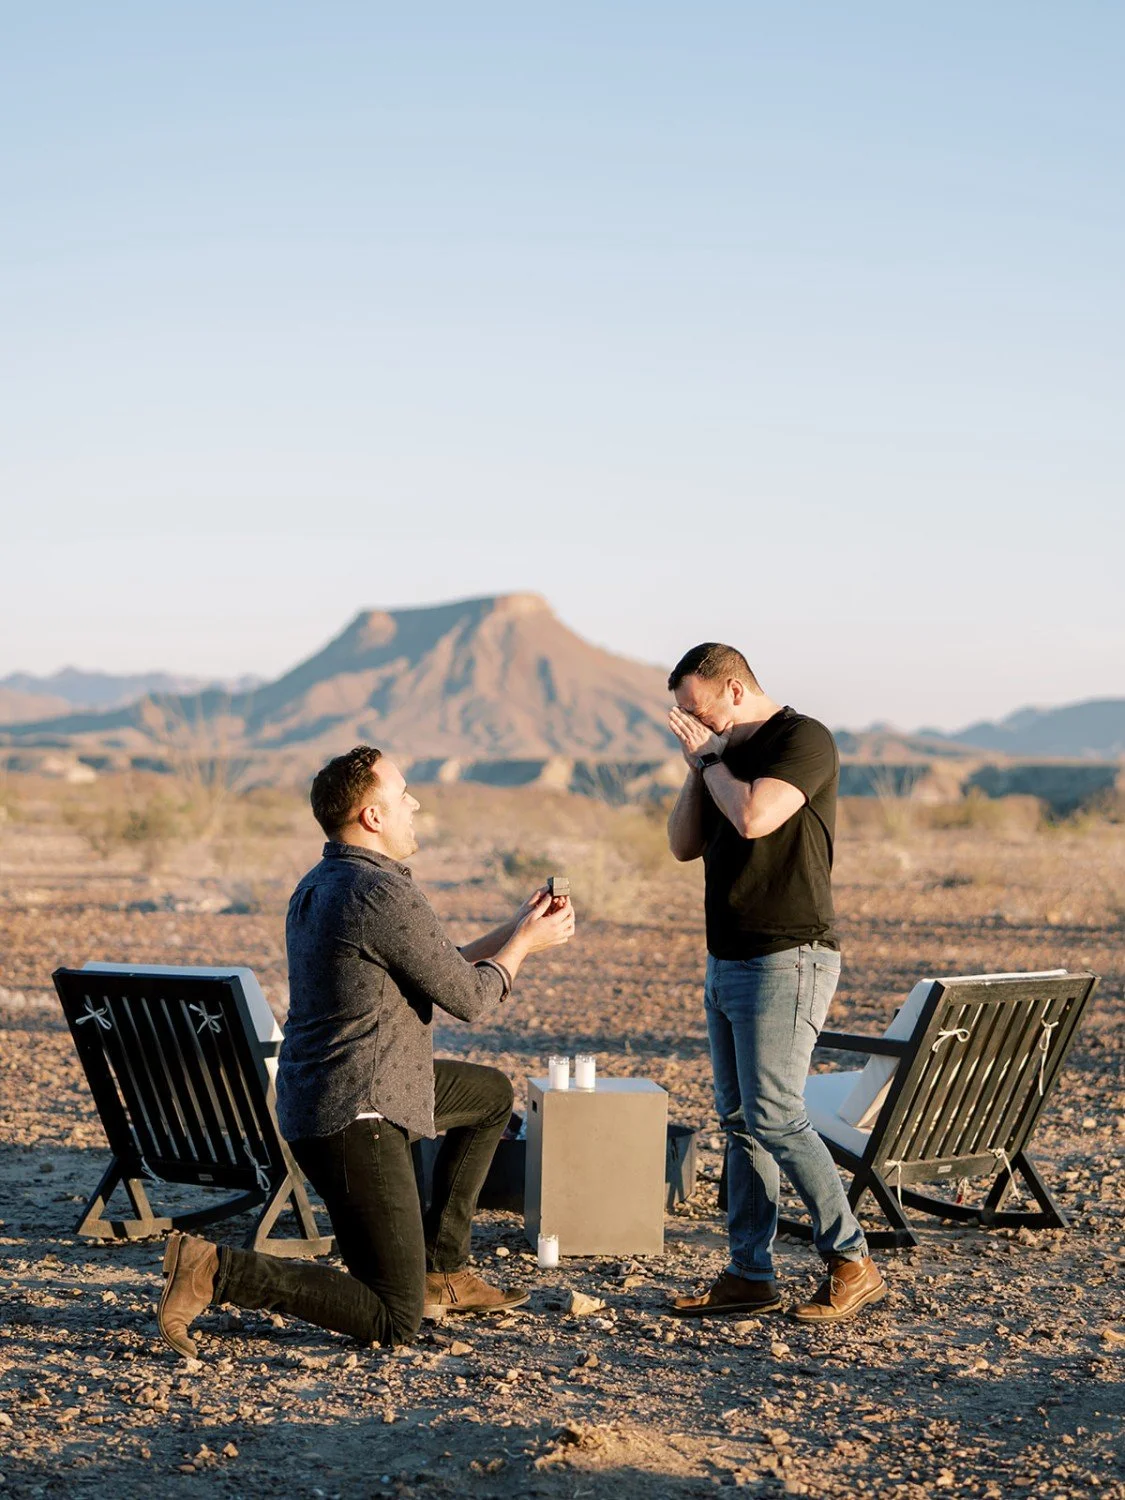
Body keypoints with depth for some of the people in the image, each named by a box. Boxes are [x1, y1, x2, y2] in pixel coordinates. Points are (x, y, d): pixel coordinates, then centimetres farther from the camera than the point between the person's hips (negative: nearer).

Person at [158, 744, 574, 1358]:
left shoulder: (317, 888, 12)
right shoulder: (385, 895, -20)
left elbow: (436, 970, 21)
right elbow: (468, 998, -10)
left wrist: (514, 930, 20)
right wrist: (524, 943, 7)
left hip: (313, 1095, 10)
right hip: (352, 1118, -10)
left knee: (492, 1094, 28)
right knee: (394, 1323, -5)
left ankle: (441, 1271, 26)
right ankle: (217, 1271, -12)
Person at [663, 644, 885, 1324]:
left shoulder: (804, 740, -10)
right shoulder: (731, 753, 17)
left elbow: (754, 817, -24)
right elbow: (683, 844, 15)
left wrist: (711, 757, -8)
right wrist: (698, 767, 3)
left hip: (786, 960, -9)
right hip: (728, 962, 9)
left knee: (775, 1116, -12)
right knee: (740, 1120, 8)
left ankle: (853, 1263, -4)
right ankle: (751, 1274, 13)